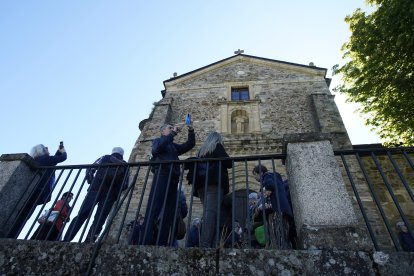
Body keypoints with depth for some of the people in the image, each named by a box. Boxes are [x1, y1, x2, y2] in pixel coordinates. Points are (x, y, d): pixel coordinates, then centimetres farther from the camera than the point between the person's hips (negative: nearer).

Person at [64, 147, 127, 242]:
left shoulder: (105, 158, 19)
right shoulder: (124, 165, 19)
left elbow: (90, 170, 7)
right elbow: (125, 185, 9)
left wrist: (91, 182, 15)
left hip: (96, 189, 0)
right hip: (111, 194, 0)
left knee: (81, 215, -1)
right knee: (99, 220, -2)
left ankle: (66, 240, -9)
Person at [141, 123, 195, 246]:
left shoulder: (174, 146, 29)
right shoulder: (158, 140, 16)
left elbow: (190, 144, 23)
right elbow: (157, 148, -8)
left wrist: (191, 131, 8)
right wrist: (173, 133, -7)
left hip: (173, 179, 6)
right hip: (162, 175, -6)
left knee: (168, 213, -2)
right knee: (154, 209, -14)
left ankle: (161, 243, -2)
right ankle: (146, 243, -16)